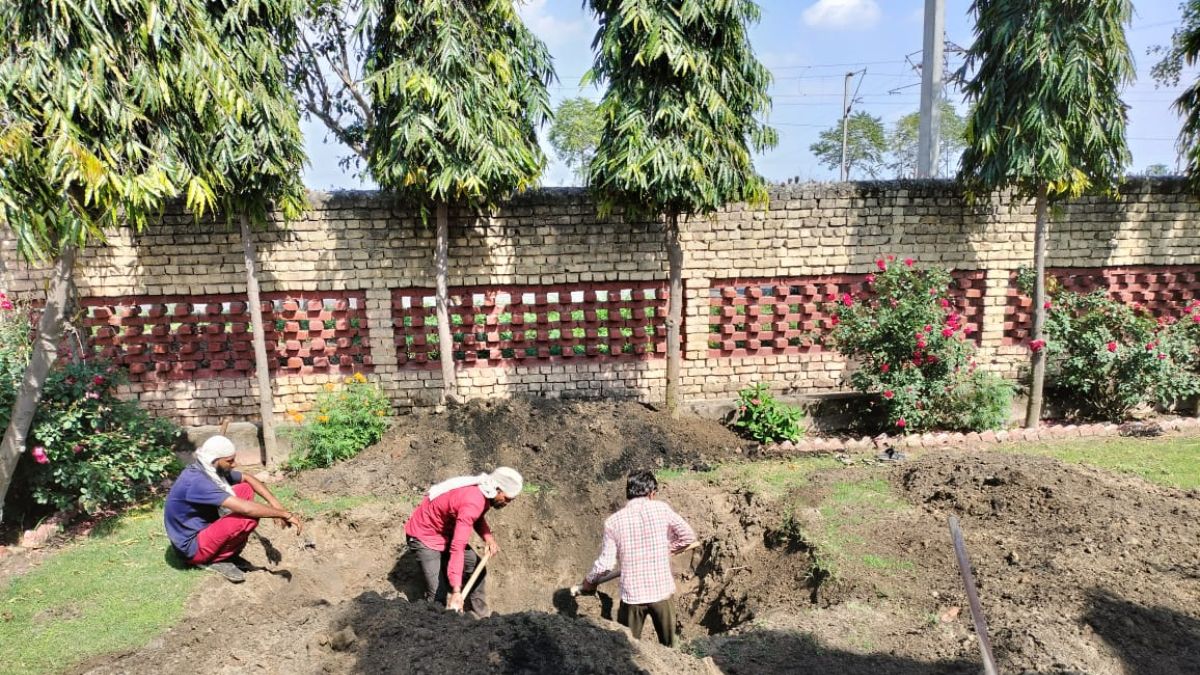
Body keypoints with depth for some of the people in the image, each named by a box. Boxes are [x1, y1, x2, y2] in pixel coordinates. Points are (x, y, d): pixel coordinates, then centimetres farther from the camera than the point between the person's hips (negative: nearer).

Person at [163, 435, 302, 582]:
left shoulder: (214, 470, -3)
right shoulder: (197, 481, -31)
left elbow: (248, 478, 10)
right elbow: (245, 508, -36)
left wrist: (274, 503, -4)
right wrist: (285, 514, -27)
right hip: (192, 546, -9)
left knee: (245, 489, 3)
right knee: (249, 517, -28)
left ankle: (229, 551, 4)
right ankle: (214, 560, -4)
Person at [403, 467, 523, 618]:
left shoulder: (484, 494, -9)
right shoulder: (472, 503, -36)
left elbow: (478, 518, 13)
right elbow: (457, 548, -41)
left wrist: (488, 537, -6)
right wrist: (456, 591, -45)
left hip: (447, 532, 9)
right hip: (424, 536, -9)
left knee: (477, 569, 12)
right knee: (439, 596, -16)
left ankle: (480, 615, 26)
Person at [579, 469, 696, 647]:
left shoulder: (613, 521, -7)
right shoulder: (661, 509, -8)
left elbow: (605, 564, -7)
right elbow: (689, 535, 0)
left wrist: (589, 581, 11)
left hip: (632, 595, 0)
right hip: (663, 591, 1)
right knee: (667, 646, 21)